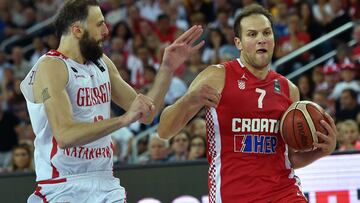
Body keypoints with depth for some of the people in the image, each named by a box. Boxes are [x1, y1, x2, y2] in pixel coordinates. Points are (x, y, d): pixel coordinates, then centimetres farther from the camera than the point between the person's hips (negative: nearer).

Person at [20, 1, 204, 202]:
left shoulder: (102, 63, 11)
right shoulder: (51, 67, -13)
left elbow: (146, 114, 15)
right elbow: (64, 136, -26)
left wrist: (168, 68, 4)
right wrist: (124, 119, -30)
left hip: (106, 185, 7)